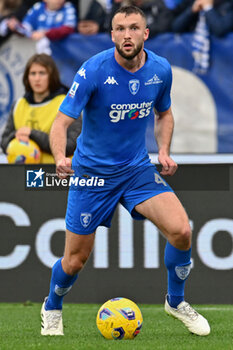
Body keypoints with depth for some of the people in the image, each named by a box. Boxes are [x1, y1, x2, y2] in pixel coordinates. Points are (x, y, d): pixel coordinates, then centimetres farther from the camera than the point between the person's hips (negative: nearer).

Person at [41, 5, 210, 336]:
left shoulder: (160, 69, -6)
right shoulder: (93, 70, -20)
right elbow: (61, 122, -22)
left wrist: (164, 151, -2)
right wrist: (60, 157, -42)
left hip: (137, 168, 3)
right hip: (92, 172, -3)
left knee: (180, 230, -18)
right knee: (75, 260, 2)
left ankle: (176, 301, 8)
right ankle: (52, 308, 36)